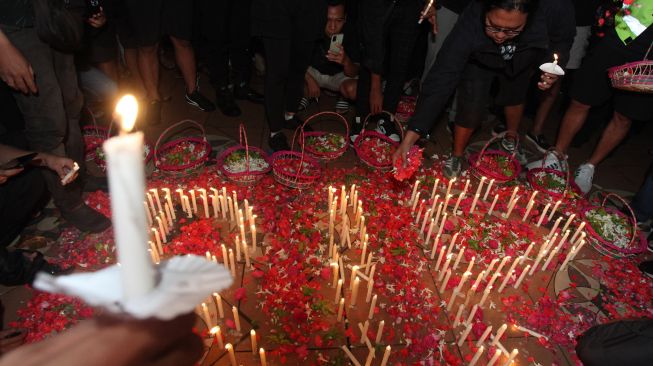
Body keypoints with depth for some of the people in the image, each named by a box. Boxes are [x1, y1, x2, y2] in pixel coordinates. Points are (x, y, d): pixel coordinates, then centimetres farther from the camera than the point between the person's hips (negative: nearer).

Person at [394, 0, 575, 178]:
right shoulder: (470, 24, -44)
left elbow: (564, 38, -15)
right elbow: (441, 79, -46)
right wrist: (411, 136, -52)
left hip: (522, 61, 3)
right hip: (479, 62, -2)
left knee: (515, 97, 20)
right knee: (471, 106, -16)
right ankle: (456, 156, 12)